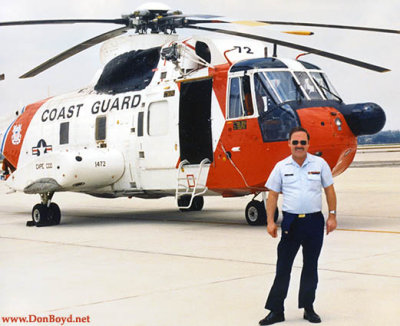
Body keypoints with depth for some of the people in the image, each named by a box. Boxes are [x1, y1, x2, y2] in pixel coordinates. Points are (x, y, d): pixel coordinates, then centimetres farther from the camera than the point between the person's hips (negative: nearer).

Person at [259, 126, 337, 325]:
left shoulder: (319, 164, 3)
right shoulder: (281, 167, 2)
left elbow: (329, 190, 7)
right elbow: (273, 195, 3)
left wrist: (332, 216, 1)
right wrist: (270, 222, -5)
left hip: (314, 221, 1)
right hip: (291, 221, -1)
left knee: (310, 267, 10)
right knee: (283, 267, -1)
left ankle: (308, 308, 21)